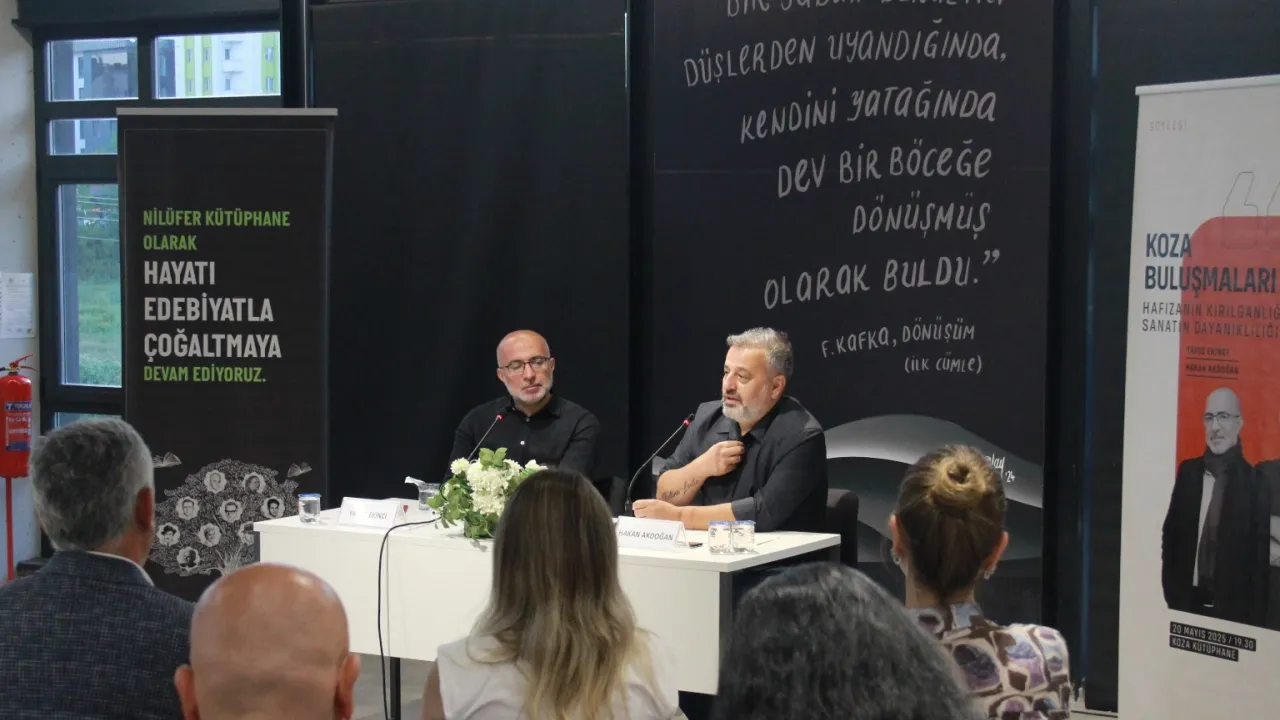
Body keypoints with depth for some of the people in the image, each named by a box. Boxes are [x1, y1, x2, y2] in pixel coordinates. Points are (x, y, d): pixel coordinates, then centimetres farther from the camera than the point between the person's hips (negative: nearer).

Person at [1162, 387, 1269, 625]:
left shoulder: (1255, 482, -9)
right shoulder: (1188, 471, 5)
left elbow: (1261, 561, -7)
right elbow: (1170, 535, 11)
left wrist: (1254, 621, -9)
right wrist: (1172, 593, 4)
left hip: (1234, 610, -4)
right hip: (1186, 603, 4)